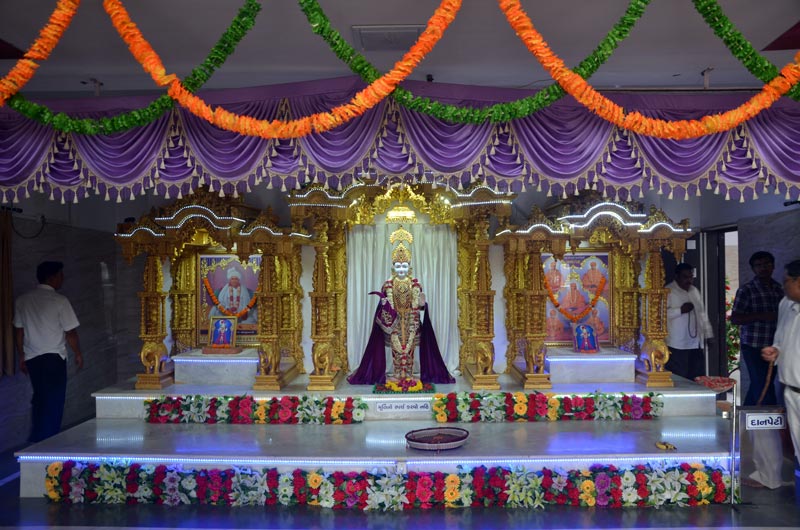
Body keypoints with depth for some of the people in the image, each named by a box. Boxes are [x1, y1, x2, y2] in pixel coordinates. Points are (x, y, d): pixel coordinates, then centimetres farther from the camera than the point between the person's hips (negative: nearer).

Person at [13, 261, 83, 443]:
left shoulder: (23, 300, 5)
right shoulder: (59, 300, -11)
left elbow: (18, 331, 9)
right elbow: (70, 332, -9)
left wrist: (22, 356, 18)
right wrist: (78, 354, 4)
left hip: (32, 358, 6)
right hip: (53, 357, -6)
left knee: (39, 399, 19)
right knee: (54, 401, 3)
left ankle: (37, 439, 24)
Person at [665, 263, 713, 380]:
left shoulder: (694, 291, 17)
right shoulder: (668, 291, -6)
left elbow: (702, 314, 23)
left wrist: (708, 334, 19)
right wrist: (681, 310, -20)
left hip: (696, 345, 7)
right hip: (677, 346, -7)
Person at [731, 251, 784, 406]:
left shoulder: (779, 289, 11)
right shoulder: (746, 290, -6)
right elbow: (735, 318, -9)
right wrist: (762, 316, -19)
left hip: (772, 347, 6)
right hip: (753, 347, -6)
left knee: (757, 387, 12)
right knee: (764, 388, -6)